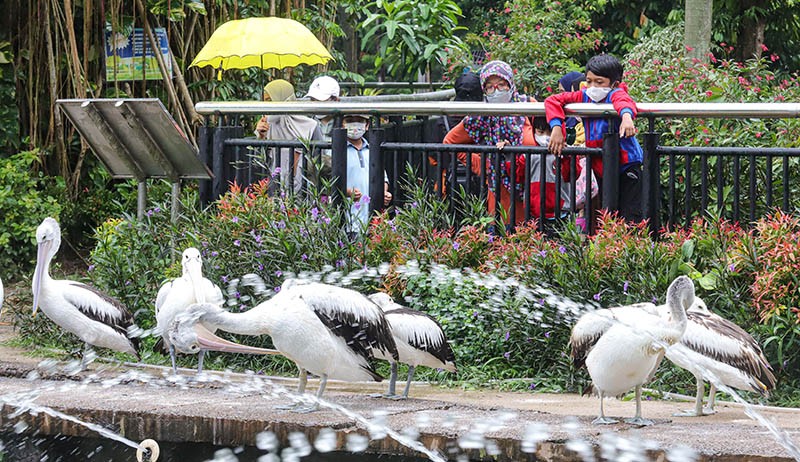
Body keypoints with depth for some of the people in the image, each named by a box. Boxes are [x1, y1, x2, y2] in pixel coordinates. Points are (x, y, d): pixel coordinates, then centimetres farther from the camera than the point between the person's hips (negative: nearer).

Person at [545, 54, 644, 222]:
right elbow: (552, 100, -2)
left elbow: (623, 101, -41)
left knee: (630, 218, -12)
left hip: (626, 165, -7)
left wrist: (626, 115, -65)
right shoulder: (584, 97, 0)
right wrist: (556, 128, -17)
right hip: (600, 168, 7)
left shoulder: (615, 94, -17)